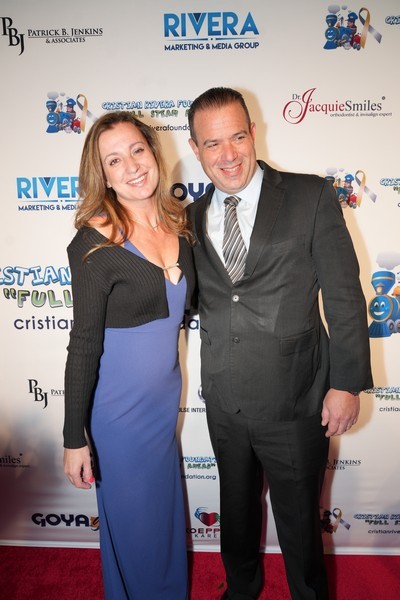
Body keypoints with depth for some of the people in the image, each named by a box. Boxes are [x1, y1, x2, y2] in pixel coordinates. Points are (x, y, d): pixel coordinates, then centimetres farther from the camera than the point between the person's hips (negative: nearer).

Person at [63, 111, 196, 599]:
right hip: (119, 405, -5)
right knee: (135, 525, 16)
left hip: (165, 397, 6)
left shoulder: (179, 226, -2)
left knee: (167, 514, 27)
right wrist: (75, 437, -12)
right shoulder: (96, 242, -19)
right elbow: (85, 344, -16)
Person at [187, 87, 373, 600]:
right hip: (223, 403, 4)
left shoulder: (311, 198, -8)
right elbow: (192, 298, 9)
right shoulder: (192, 217, 4)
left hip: (294, 402, -4)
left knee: (299, 521, 17)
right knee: (236, 510, 27)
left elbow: (344, 296, -8)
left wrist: (347, 383, -10)